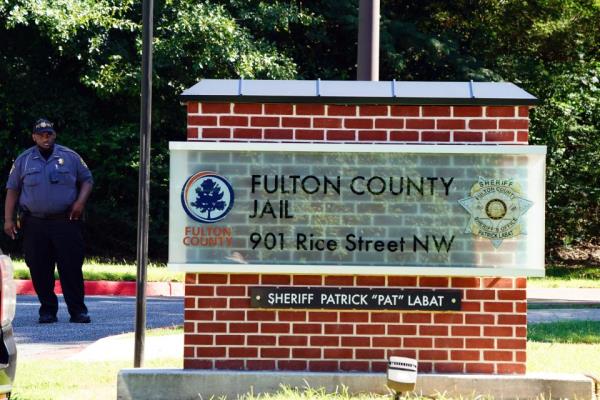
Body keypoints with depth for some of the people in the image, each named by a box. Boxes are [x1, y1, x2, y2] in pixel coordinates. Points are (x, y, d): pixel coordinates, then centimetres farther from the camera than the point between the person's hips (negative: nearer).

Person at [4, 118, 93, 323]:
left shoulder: (70, 157, 7)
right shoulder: (23, 160, 10)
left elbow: (87, 180, 12)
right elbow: (12, 190, 10)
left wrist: (80, 201, -5)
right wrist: (8, 219, 2)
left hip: (66, 222, -1)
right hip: (34, 224, 1)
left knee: (71, 268, -5)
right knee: (39, 270, 1)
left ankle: (78, 310, -2)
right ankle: (47, 310, 11)